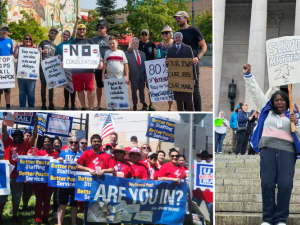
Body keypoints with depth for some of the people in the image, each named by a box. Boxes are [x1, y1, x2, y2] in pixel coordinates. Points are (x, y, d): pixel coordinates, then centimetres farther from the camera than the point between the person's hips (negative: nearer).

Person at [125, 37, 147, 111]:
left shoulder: (142, 54, 12)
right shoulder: (127, 53, -4)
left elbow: (145, 65, 11)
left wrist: (146, 76, 5)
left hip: (142, 76, 4)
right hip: (133, 76, -4)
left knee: (142, 90, 13)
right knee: (134, 91, 6)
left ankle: (143, 104, 27)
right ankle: (135, 105, 19)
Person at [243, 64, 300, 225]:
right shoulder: (267, 110, 21)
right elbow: (255, 92, 22)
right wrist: (248, 75, 18)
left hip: (287, 151, -1)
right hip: (268, 148, 1)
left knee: (285, 184, -13)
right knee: (267, 183, -10)